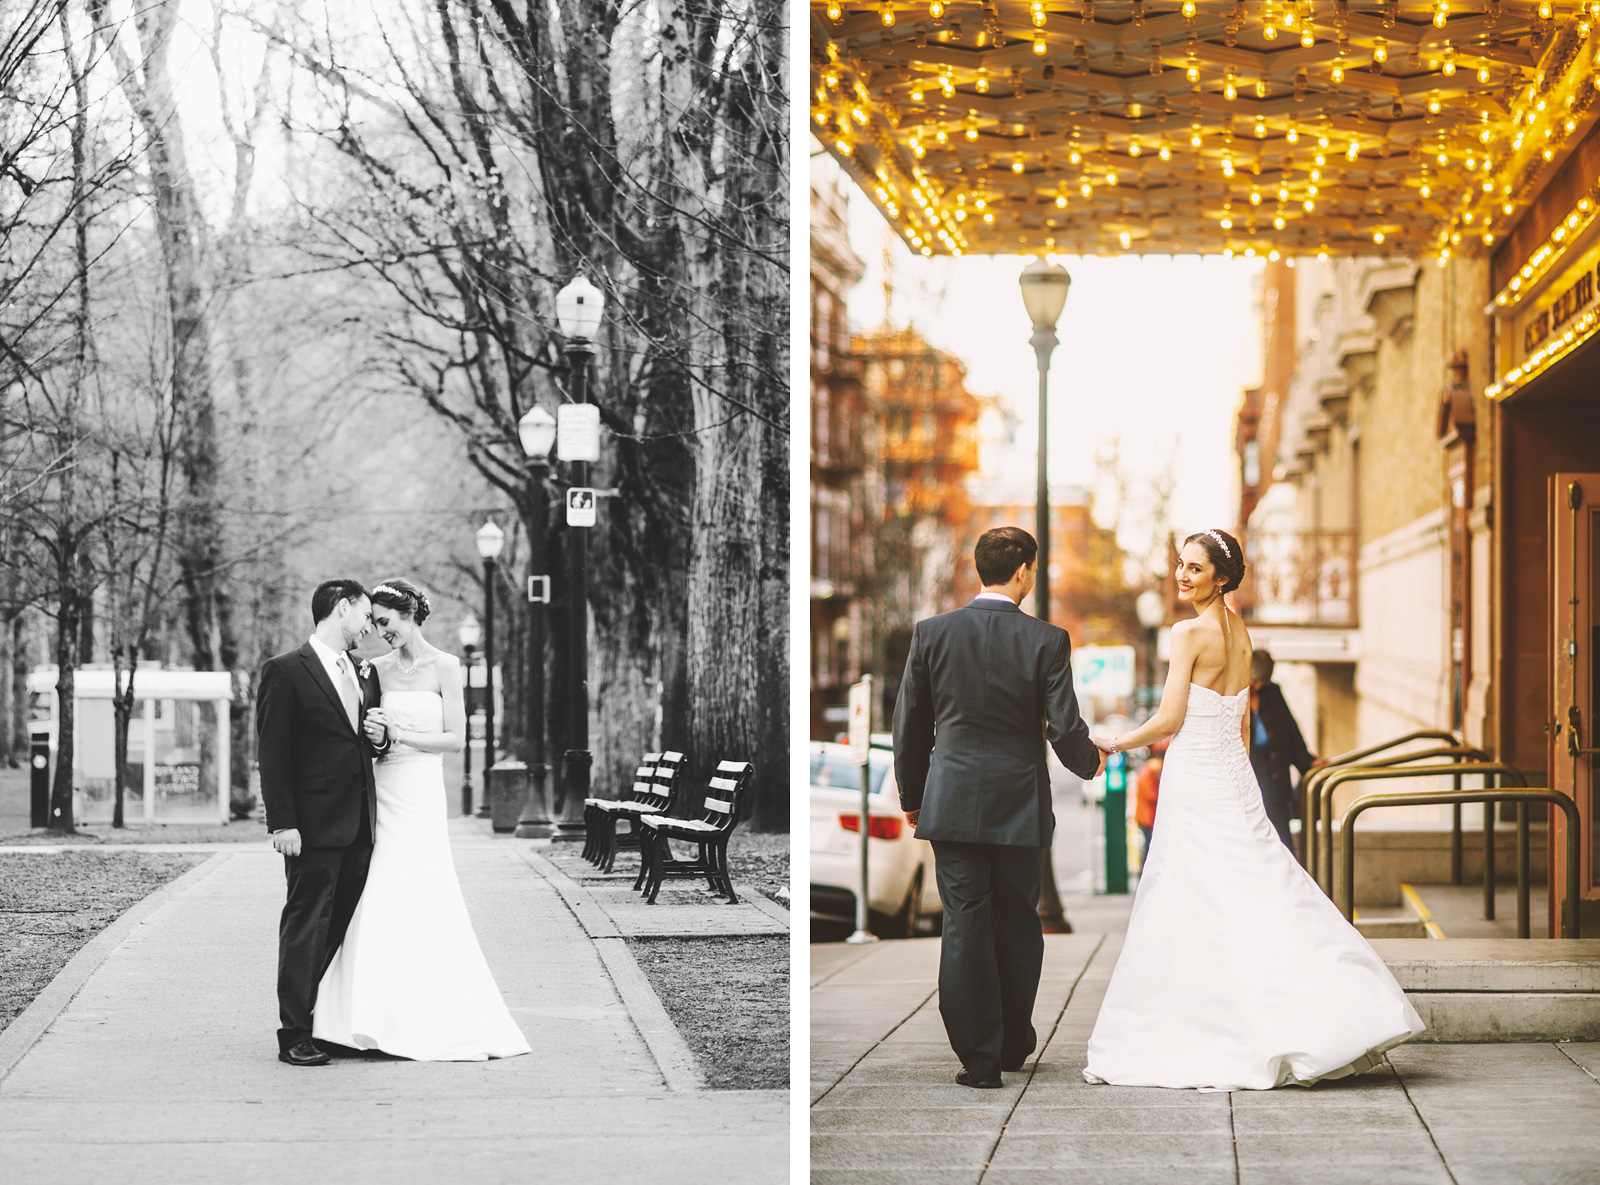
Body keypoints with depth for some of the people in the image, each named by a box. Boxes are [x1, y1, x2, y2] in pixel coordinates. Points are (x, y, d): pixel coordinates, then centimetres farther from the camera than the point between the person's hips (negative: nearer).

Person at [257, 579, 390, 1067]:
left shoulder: (365, 674, 17)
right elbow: (272, 753, -9)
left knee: (347, 930, 8)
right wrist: (281, 822, -15)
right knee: (306, 929, -4)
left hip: (361, 824, 7)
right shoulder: (285, 671, -5)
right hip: (315, 826, -7)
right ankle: (295, 1036, -1)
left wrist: (381, 738, 4)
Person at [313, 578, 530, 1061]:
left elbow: (456, 738, -5)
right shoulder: (378, 669, 11)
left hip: (419, 799, -4)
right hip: (379, 794, 4)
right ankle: (374, 1021, 4)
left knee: (401, 907, -9)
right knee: (377, 908, -1)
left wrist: (400, 733, -13)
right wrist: (371, 735, -6)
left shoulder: (444, 667, -1)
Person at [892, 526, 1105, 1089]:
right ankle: (1013, 1044, 27)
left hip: (952, 804, 1)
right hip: (1022, 805, 0)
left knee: (965, 926, 2)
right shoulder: (1047, 640, -7)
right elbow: (1064, 728, -8)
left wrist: (912, 797, 18)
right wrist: (1089, 762, 15)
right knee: (1018, 925, 14)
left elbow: (910, 726, 4)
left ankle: (978, 1056, 0)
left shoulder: (932, 633, -2)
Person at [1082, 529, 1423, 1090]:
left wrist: (1114, 744, 0)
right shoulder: (1240, 633, 11)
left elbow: (1169, 720, -14)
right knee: (1259, 902, 10)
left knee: (1193, 918, -3)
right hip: (1235, 782, 8)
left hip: (1195, 787, -8)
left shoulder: (1190, 633, -13)